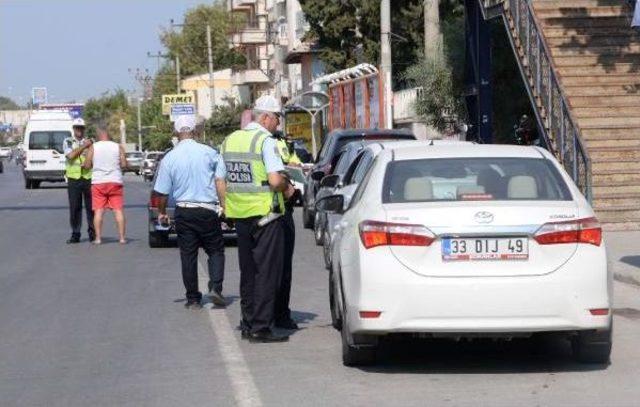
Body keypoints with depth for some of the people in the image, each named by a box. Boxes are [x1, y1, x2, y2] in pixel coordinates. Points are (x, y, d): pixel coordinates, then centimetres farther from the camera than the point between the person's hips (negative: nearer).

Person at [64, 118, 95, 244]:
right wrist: (83, 146, -9)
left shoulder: (89, 141, 10)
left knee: (91, 206, 2)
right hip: (73, 178, 0)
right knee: (75, 208, 1)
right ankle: (75, 234, 7)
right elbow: (70, 155, -10)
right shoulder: (68, 141, 8)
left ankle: (92, 232, 12)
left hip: (88, 178, 1)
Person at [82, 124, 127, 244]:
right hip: (115, 181, 1)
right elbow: (124, 164, -2)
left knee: (98, 211, 2)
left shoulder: (93, 147, -2)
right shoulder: (118, 147, 1)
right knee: (118, 210, 3)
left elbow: (87, 166, -2)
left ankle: (98, 238, 0)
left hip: (98, 182, 0)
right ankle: (122, 237, 0)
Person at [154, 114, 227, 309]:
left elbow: (162, 192, 3)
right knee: (215, 251, 10)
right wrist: (223, 205, -1)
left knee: (188, 255, 7)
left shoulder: (169, 158, -1)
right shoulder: (209, 153, -4)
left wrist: (162, 213, 18)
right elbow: (220, 181, -7)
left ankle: (193, 298, 9)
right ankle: (215, 287, -8)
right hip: (208, 211, -1)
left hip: (183, 213, 1)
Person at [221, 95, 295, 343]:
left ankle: (248, 323, 19)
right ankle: (260, 328, -2)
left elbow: (222, 180, 15)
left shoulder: (229, 140, 11)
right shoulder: (265, 141, -12)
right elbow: (275, 180, -21)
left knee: (248, 271, 15)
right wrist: (287, 188, -2)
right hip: (265, 213, -7)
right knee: (267, 272, -1)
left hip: (240, 216, 7)